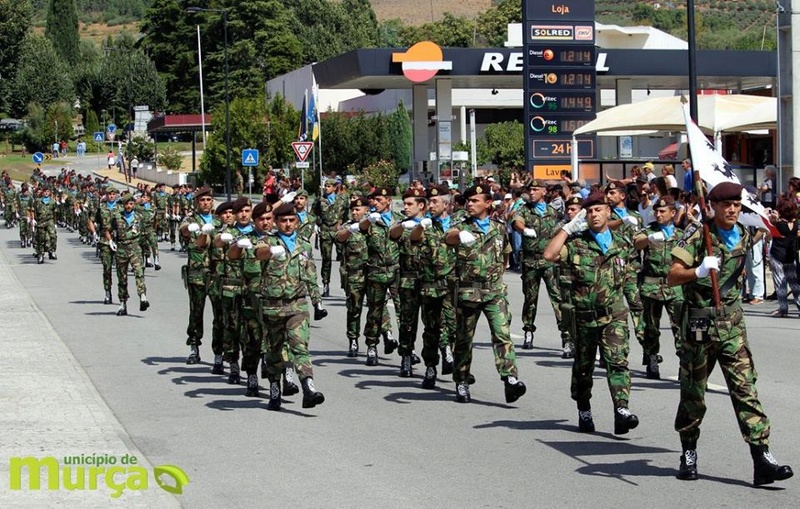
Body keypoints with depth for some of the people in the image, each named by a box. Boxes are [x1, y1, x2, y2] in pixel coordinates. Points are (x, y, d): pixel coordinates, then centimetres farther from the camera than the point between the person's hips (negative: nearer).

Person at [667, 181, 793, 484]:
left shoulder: (744, 235, 9)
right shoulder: (698, 234, -7)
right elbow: (672, 277, -17)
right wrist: (699, 271, -31)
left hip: (732, 324, 3)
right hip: (700, 323, -3)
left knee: (745, 388, -5)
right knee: (693, 391, 7)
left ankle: (762, 459, -10)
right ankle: (689, 453, 24)